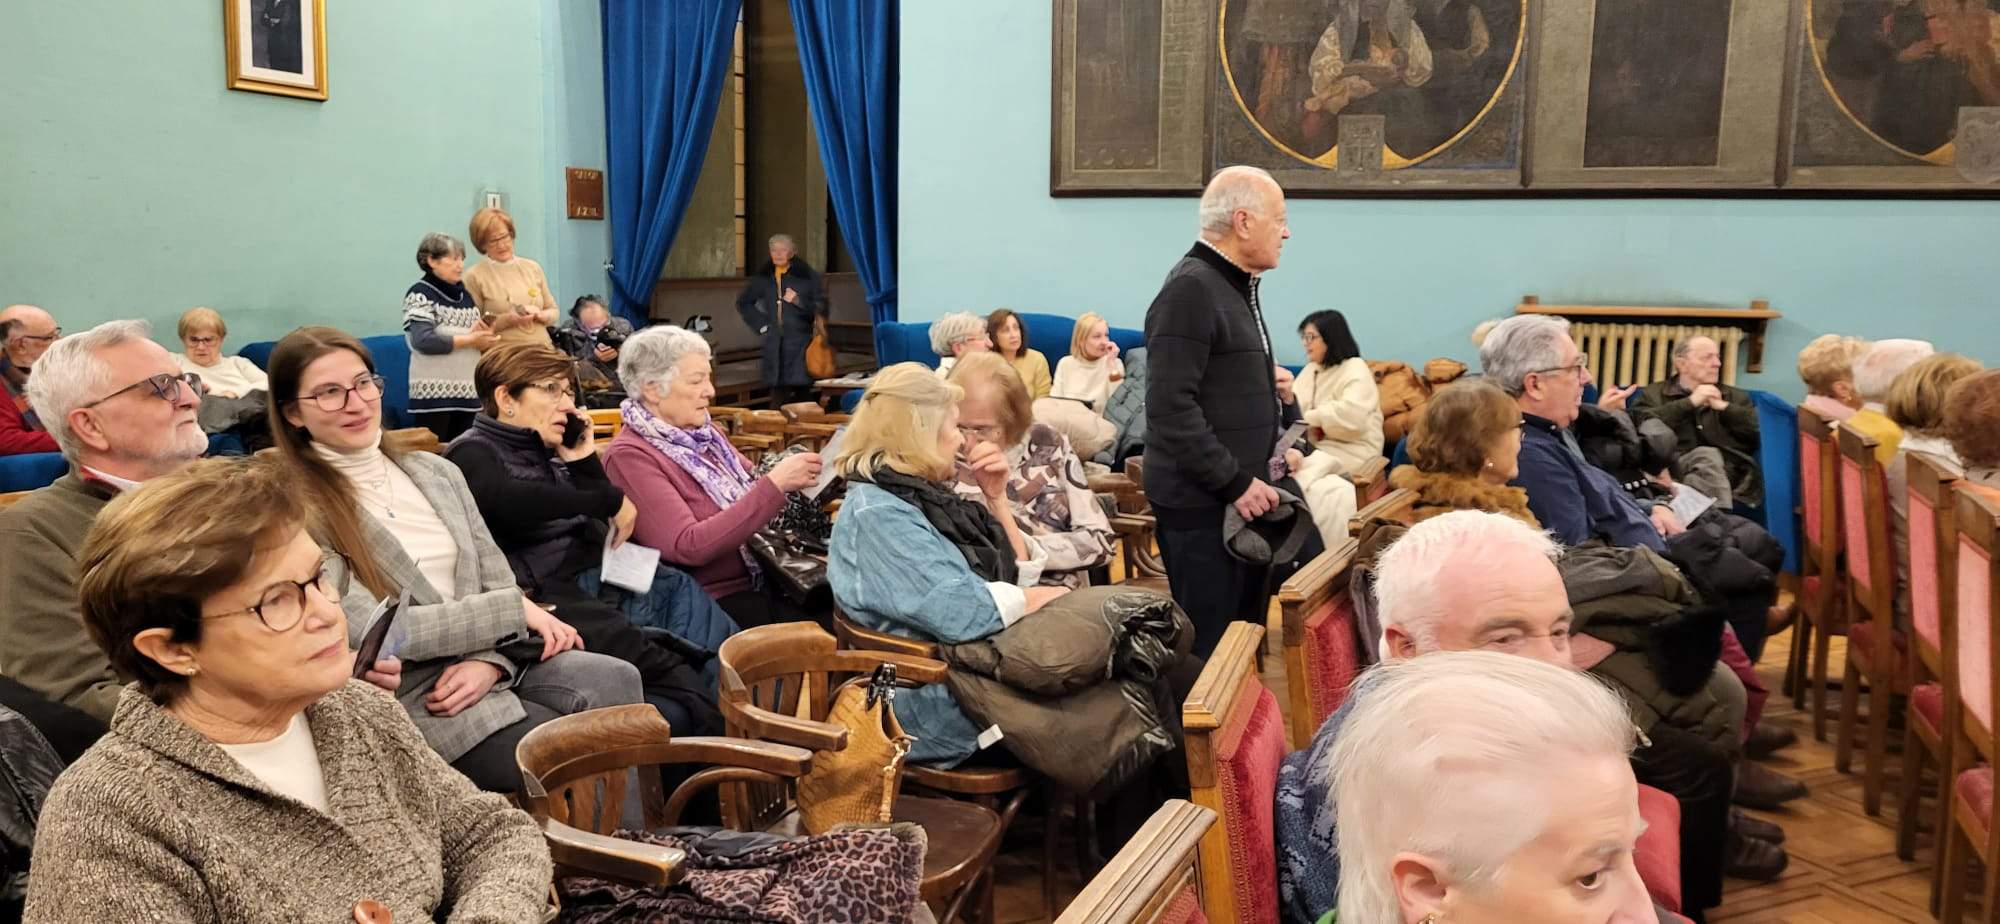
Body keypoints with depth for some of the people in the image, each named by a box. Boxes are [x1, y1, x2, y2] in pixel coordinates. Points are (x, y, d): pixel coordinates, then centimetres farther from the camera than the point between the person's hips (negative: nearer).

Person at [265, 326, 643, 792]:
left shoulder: (436, 472, 12)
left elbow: (498, 582, 10)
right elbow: (372, 636, -13)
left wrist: (490, 661, -11)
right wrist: (516, 609, -11)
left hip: (492, 663, 5)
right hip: (409, 698, -5)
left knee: (615, 680, -23)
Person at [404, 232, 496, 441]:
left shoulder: (464, 294, 14)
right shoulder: (419, 294, -6)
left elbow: (479, 337, 19)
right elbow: (423, 341, -20)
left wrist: (485, 334, -4)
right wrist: (470, 340, -15)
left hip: (468, 391, 6)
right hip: (434, 392, -6)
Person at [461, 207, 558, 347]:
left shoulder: (533, 268, 14)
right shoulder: (474, 276, 2)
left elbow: (553, 312, 19)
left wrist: (539, 314, -1)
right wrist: (507, 320, -11)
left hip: (542, 349, 3)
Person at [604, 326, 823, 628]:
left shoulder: (706, 433, 12)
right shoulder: (629, 455, -10)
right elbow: (688, 547, -21)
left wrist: (798, 482, -3)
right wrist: (775, 485, -23)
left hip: (764, 579, 7)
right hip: (714, 603, -7)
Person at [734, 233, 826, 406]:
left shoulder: (808, 276, 1)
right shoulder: (763, 277, 12)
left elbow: (821, 308, -2)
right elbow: (742, 303, 24)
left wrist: (798, 301, -15)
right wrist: (761, 325, 13)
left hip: (800, 344, -3)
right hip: (774, 345, 3)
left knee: (802, 392, -4)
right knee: (778, 394, -1)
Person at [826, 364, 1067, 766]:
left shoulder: (922, 494, 11)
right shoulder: (876, 515, -16)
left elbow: (1018, 575, 15)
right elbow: (960, 613, -27)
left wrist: (996, 496, 4)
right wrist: (1041, 597, -13)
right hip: (946, 704, -9)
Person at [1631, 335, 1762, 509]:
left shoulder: (1736, 396, 28)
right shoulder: (1653, 394, 19)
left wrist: (1723, 407, 5)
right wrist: (1690, 402, -1)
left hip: (1733, 475, 2)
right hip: (1678, 473, -2)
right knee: (1707, 455, -34)